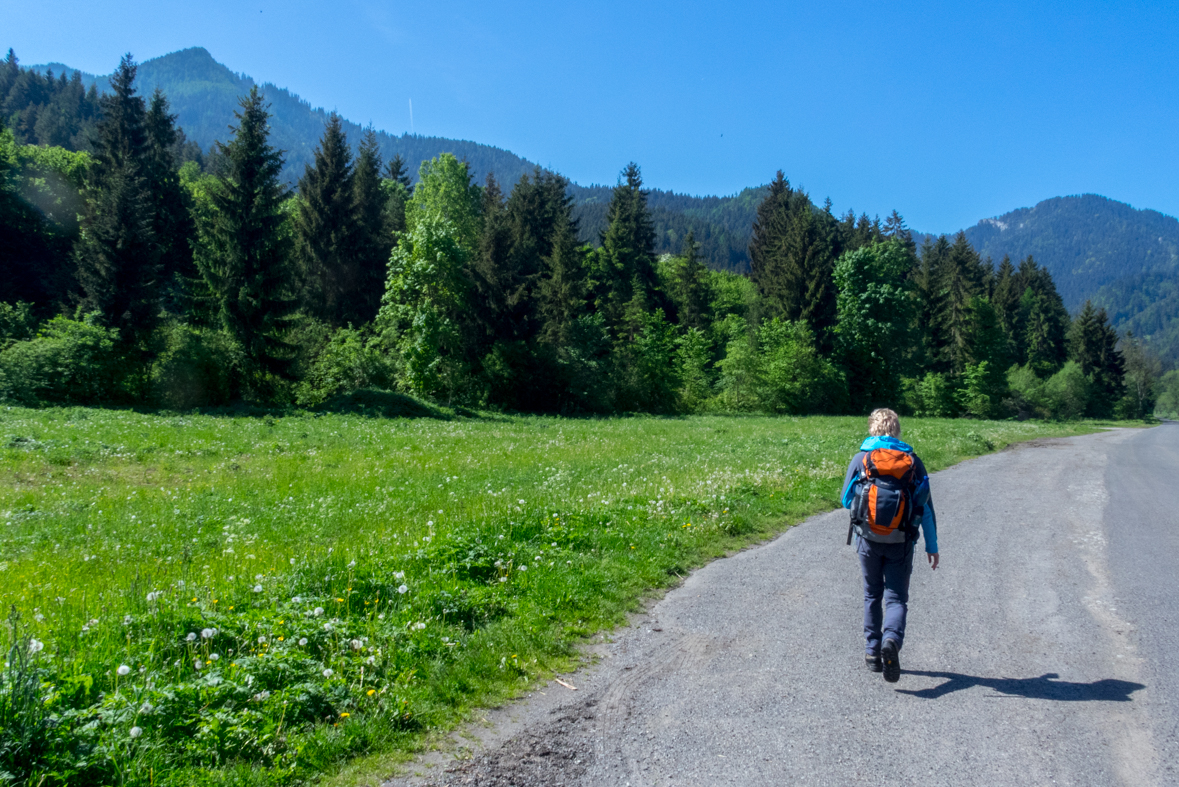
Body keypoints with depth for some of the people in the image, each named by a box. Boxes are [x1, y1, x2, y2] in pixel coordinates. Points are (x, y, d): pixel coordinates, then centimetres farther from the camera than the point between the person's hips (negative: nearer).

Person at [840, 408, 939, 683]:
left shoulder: (861, 458, -1)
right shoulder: (913, 461, 2)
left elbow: (846, 500, 4)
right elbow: (926, 508, 3)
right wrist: (932, 546, 9)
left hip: (868, 539, 0)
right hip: (901, 543, 0)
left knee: (872, 595, 17)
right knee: (896, 597, 4)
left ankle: (873, 652, 21)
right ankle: (892, 640, -22)